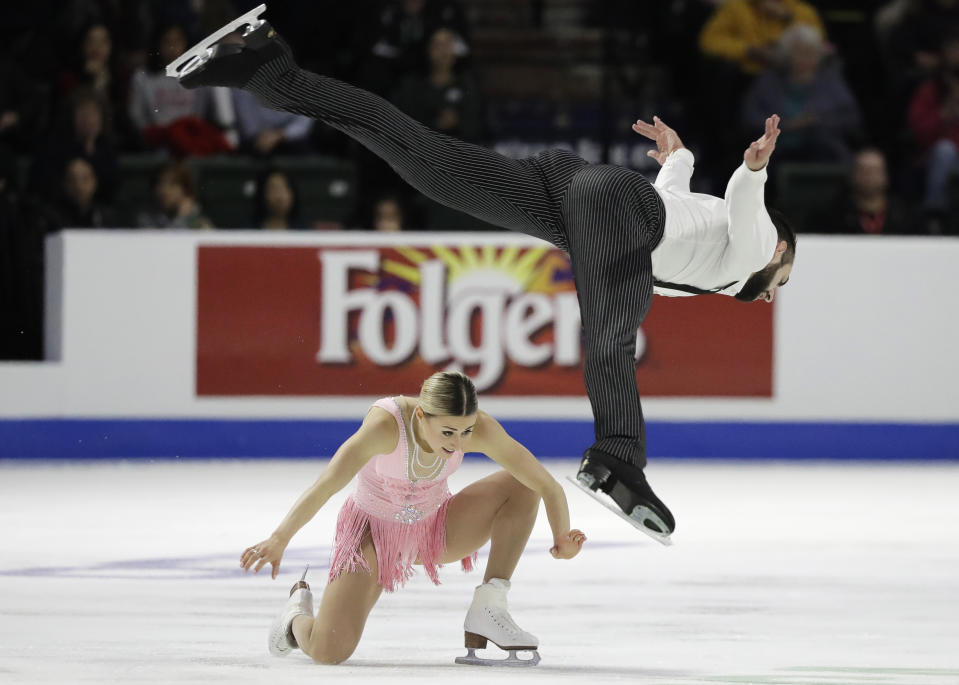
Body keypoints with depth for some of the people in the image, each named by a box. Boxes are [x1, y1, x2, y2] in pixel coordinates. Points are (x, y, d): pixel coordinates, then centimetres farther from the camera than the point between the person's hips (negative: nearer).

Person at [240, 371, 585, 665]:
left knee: (521, 486, -19)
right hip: (373, 529, -3)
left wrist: (562, 537, -32)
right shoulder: (386, 424, -35)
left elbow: (546, 484, -22)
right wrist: (278, 540, -54)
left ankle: (489, 608, -11)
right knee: (327, 651, -18)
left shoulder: (477, 428, -26)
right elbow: (324, 486, -43)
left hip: (435, 530, 3)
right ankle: (298, 615, 20)